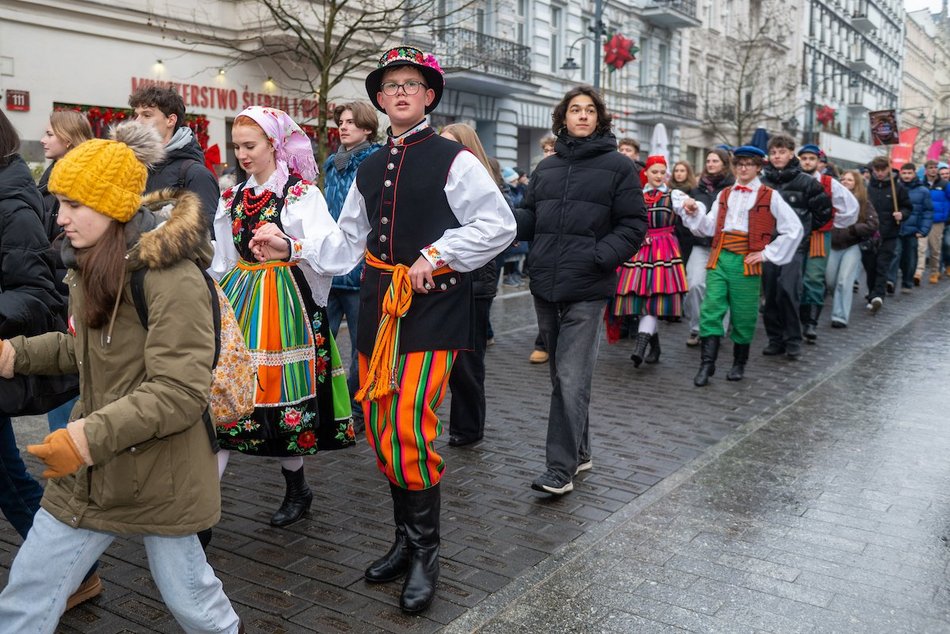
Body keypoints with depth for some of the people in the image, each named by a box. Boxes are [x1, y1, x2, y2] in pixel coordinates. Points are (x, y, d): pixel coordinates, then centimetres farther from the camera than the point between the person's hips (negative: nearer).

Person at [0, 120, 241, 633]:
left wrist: (91, 437, -31)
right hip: (88, 475, 7)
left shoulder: (172, 278, -22)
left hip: (159, 476, -7)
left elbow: (180, 393, -26)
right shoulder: (88, 268, 6)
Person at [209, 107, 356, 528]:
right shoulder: (233, 198, 14)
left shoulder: (302, 194, -5)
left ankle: (297, 490, 22)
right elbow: (221, 263, 19)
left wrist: (288, 247, -42)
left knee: (283, 393, 0)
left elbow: (331, 248, -23)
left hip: (284, 305, -5)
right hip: (238, 302, 5)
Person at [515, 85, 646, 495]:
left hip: (586, 290, -6)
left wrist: (598, 256, -17)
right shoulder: (546, 168, 15)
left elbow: (633, 226, -3)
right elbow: (529, 219, 13)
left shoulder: (618, 166, 0)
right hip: (545, 286, 6)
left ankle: (560, 469, -3)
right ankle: (579, 454, 28)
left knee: (571, 380, -9)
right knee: (561, 376, 14)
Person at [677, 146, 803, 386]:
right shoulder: (724, 195, 17)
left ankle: (739, 364, 20)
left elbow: (795, 229, 0)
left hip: (746, 261, -3)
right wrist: (694, 214, -6)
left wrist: (768, 253, -3)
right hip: (719, 258, 3)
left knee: (743, 315, 5)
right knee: (711, 309, -7)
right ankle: (707, 364, -5)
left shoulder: (769, 196, 4)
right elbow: (709, 228, 12)